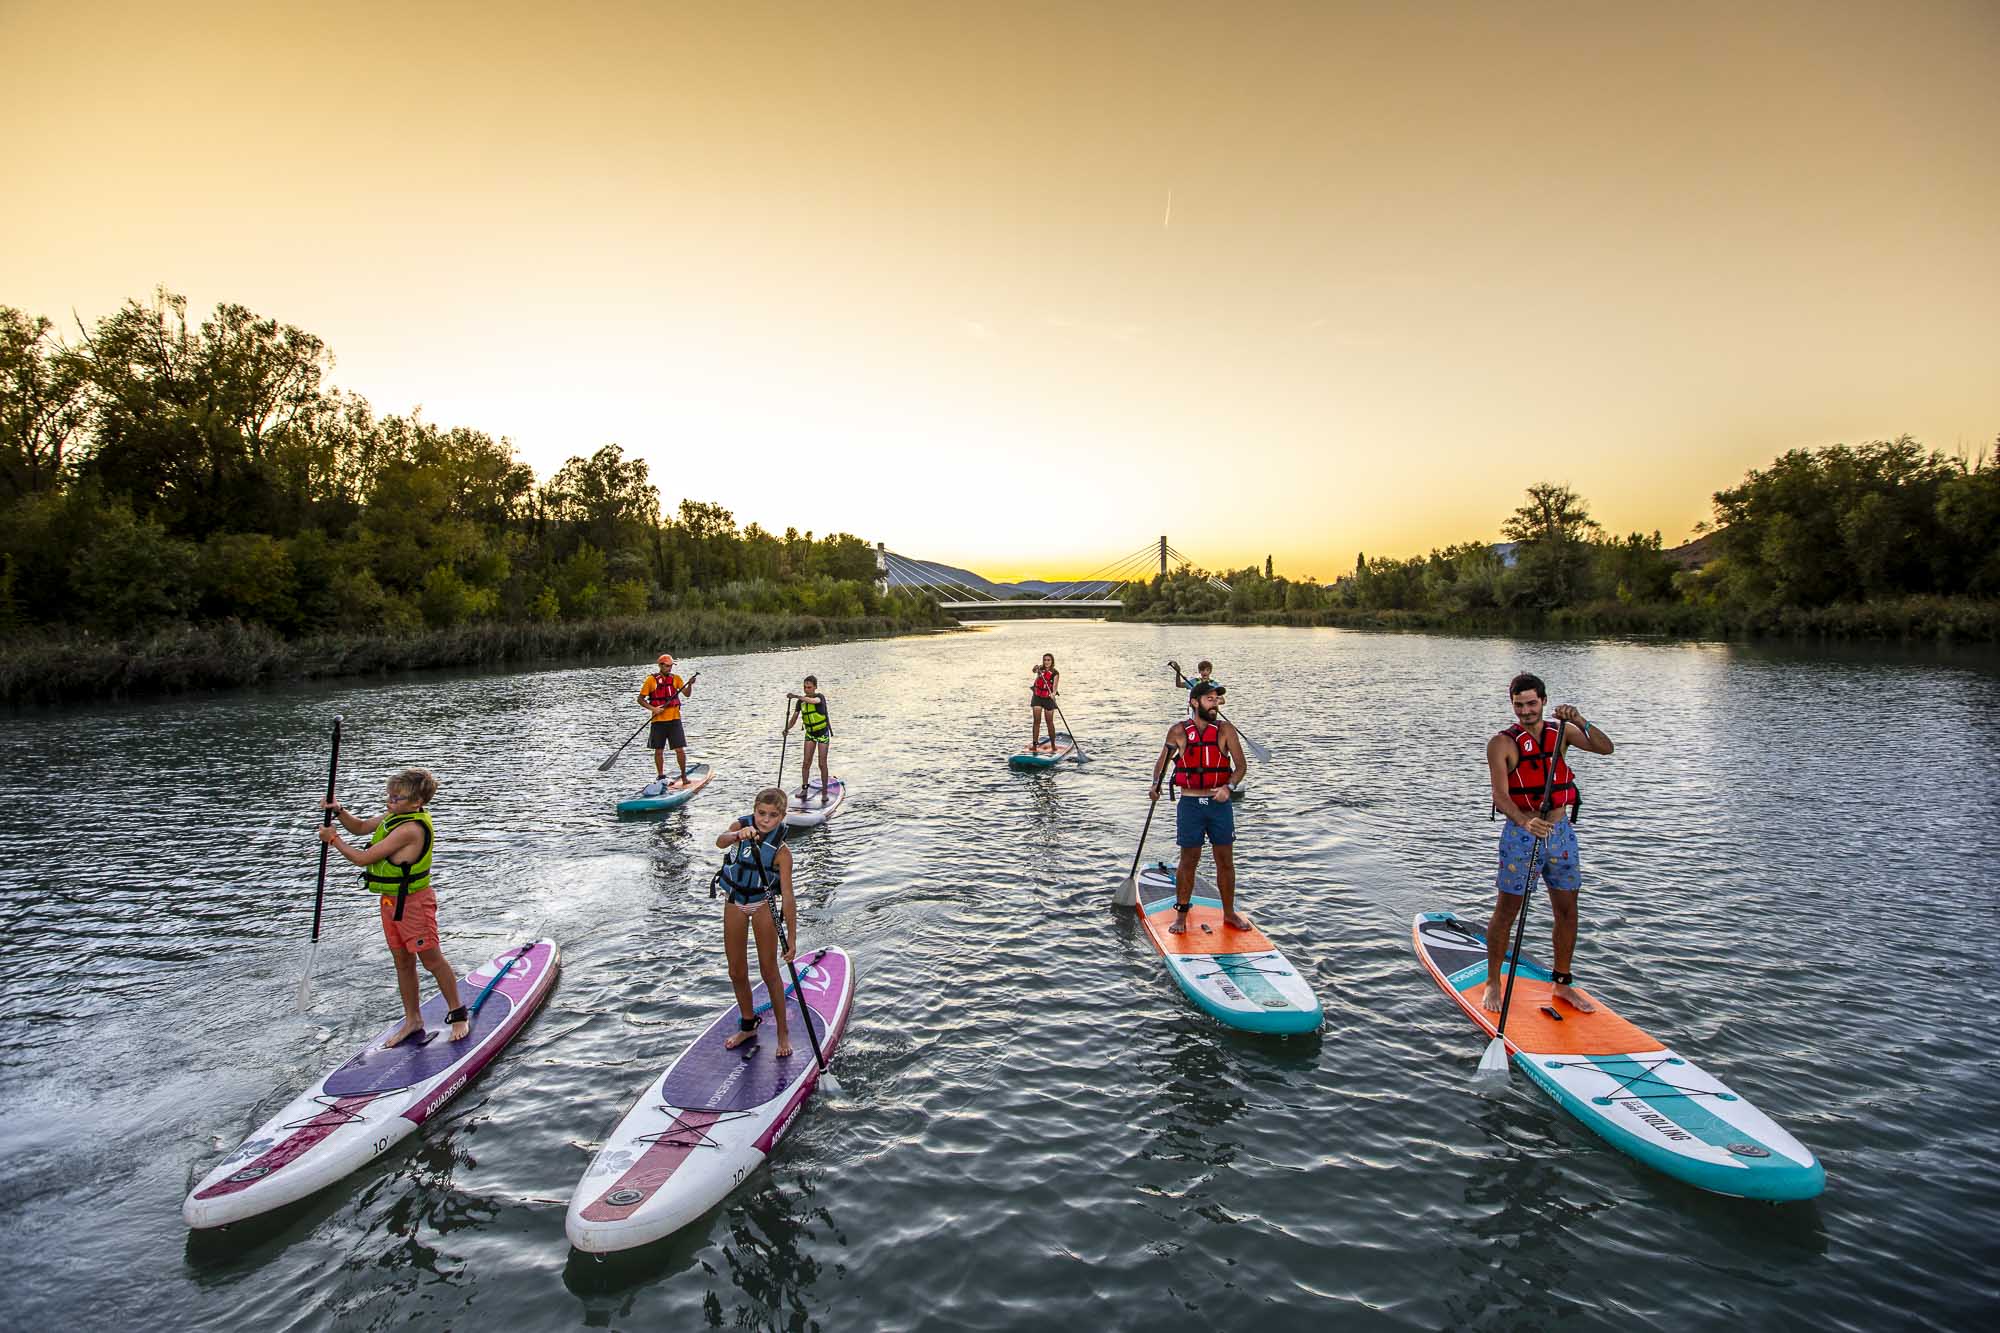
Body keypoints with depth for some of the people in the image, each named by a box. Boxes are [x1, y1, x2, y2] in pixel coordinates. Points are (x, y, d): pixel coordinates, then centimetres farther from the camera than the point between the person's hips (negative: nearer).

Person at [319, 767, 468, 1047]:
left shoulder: (409, 829, -26)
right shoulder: (394, 817, 4)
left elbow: (363, 858, -22)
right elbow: (360, 828, 19)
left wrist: (333, 839, -8)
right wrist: (339, 811, 0)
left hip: (413, 903, -9)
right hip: (391, 901, 9)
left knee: (432, 961, 2)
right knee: (403, 963, 16)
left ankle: (458, 1014, 16)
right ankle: (413, 1020, 28)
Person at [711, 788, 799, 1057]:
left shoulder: (781, 851, -22)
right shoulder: (741, 824, -14)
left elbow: (787, 896, -23)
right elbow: (721, 842, -36)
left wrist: (792, 936, -29)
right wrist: (738, 835, -58)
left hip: (763, 905, -3)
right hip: (734, 904, 3)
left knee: (769, 972, 0)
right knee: (737, 972, 13)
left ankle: (783, 1032, 16)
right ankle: (748, 1025, 33)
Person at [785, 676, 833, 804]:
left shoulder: (820, 697, -18)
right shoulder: (800, 701, -2)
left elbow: (813, 701, -42)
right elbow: (794, 718, -6)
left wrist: (796, 696, -54)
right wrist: (787, 728, -25)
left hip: (823, 733, -4)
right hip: (810, 733, 4)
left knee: (822, 764, -4)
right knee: (806, 762, -5)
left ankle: (824, 792, 4)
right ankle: (804, 788, 0)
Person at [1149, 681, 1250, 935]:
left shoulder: (1225, 730, -1)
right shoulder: (1178, 731, -1)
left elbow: (1241, 765, -2)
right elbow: (1162, 761, 9)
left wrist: (1229, 787, -19)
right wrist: (1156, 784, -9)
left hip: (1219, 803, 1)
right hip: (1190, 803, -1)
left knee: (1225, 861, 8)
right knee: (1189, 861, 4)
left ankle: (1229, 913, 24)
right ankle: (1181, 915, 17)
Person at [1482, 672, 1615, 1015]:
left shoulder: (1560, 731, 5)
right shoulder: (1502, 743, -10)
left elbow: (1605, 748, -5)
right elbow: (1500, 795, -19)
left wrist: (1580, 722, -20)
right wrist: (1524, 821, -37)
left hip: (1561, 832, 5)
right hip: (1522, 833, -4)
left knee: (1567, 912, 11)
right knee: (1505, 912, 2)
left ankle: (1562, 985, 26)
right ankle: (1493, 983, 16)